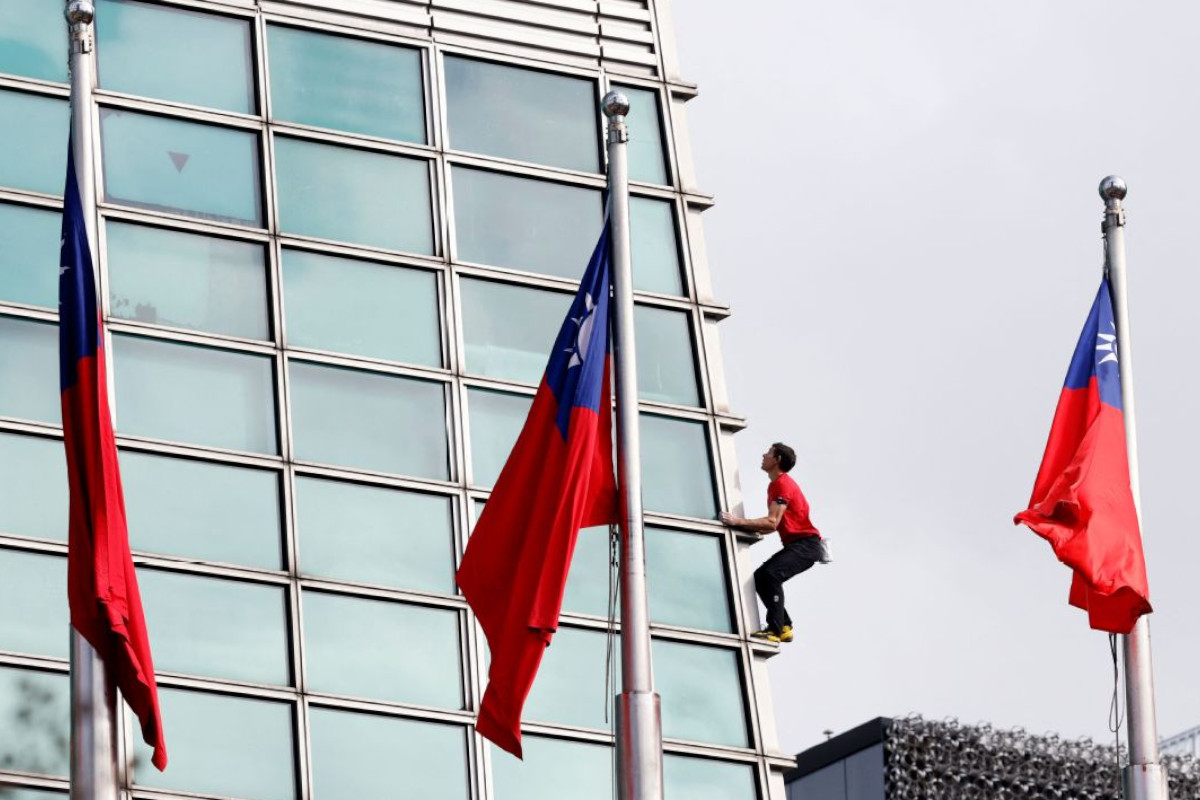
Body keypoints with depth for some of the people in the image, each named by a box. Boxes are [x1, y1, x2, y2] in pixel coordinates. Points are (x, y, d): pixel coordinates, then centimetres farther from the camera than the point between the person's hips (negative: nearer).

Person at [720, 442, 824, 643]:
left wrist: (738, 522, -25)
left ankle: (775, 630, -30)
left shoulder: (783, 485, -14)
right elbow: (774, 523, 14)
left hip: (807, 544, -10)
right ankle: (784, 626, 4)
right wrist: (755, 531, -2)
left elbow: (772, 522, -24)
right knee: (759, 577, 5)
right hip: (794, 545, 10)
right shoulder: (774, 486, 17)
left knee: (770, 574, -28)